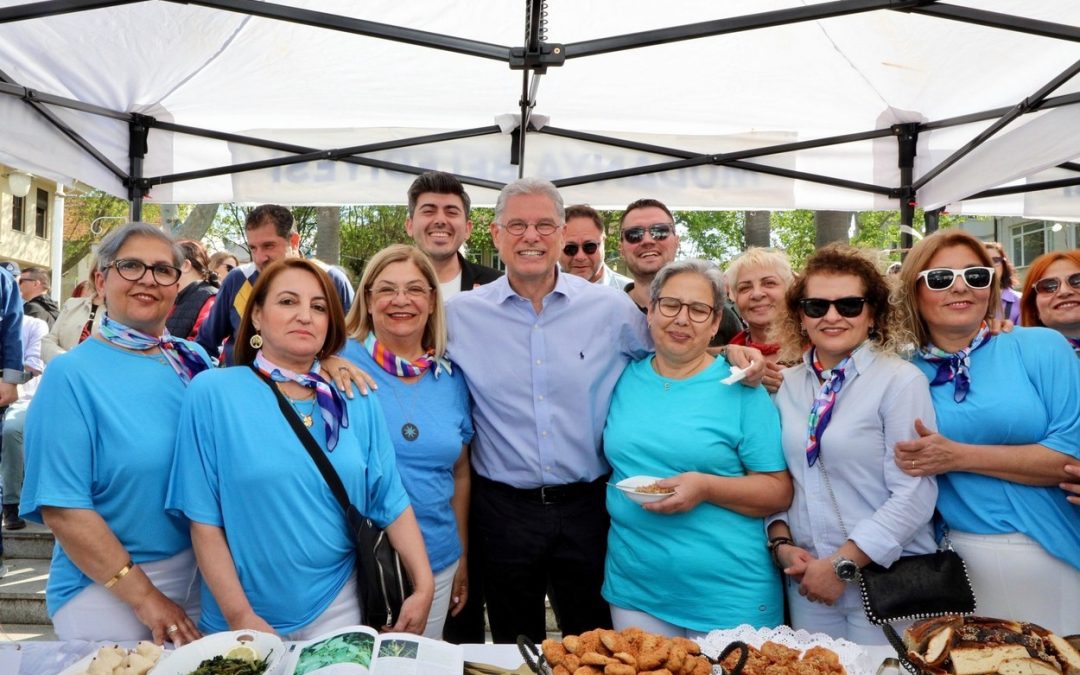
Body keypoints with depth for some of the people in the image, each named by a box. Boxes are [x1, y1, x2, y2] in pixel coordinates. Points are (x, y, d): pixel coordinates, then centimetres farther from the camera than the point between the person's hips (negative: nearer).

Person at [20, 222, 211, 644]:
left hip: (203, 575, 5)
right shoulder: (72, 374, -13)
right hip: (106, 588, -5)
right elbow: (61, 509, -17)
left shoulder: (194, 359, 2)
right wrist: (144, 597, -18)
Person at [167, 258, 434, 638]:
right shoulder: (212, 393, -10)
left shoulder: (357, 401, -1)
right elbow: (204, 518, -10)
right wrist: (240, 615, -13)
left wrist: (423, 586, -5)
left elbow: (391, 501, 1)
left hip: (336, 605, 2)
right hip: (248, 615, -2)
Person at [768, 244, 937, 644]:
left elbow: (914, 494, -16)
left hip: (887, 578, -4)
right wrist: (781, 543, -4)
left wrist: (842, 564, -16)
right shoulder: (786, 385, 5)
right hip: (806, 577, 5)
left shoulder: (901, 381, -11)